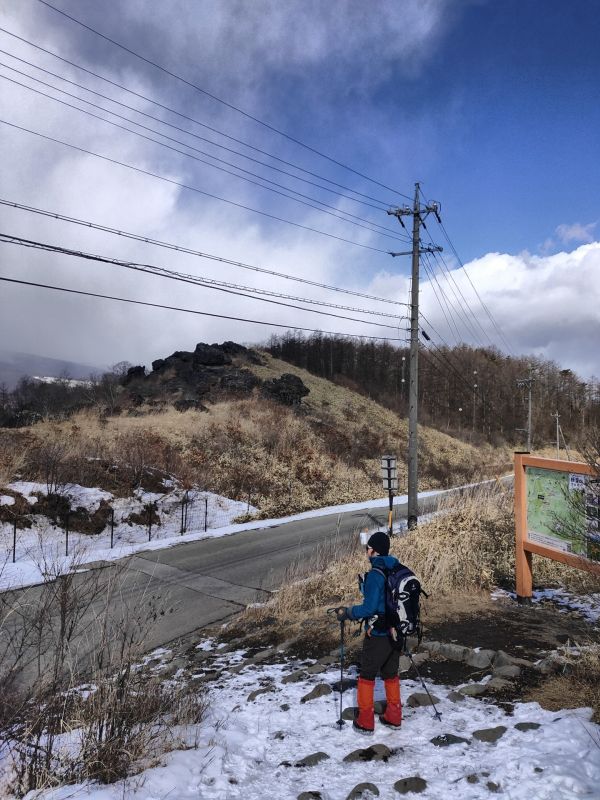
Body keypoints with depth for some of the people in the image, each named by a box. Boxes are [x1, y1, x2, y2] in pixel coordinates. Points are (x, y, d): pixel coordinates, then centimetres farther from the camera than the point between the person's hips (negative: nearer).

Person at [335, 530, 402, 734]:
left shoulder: (376, 574, -22)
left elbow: (369, 607, -22)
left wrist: (347, 613, -11)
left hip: (377, 635, -7)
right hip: (396, 632, 7)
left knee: (367, 676, 9)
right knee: (391, 674, 20)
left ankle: (365, 722, 17)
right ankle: (394, 717, 29)